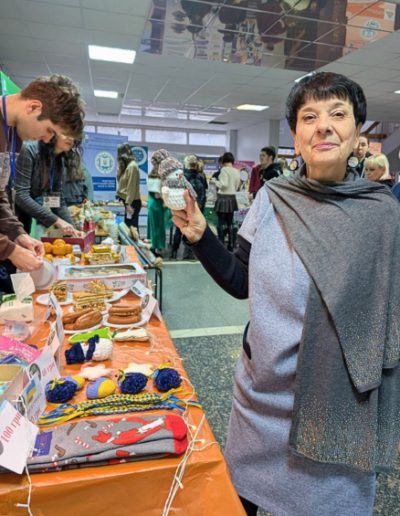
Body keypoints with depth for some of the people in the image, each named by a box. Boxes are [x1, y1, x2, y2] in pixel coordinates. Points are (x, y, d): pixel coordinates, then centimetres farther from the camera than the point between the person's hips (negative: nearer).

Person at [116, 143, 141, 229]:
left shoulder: (132, 166, -14)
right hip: (128, 201, 9)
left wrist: (129, 204, -20)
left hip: (132, 202, -9)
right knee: (128, 226, 12)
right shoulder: (127, 166, 14)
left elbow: (132, 187, -18)